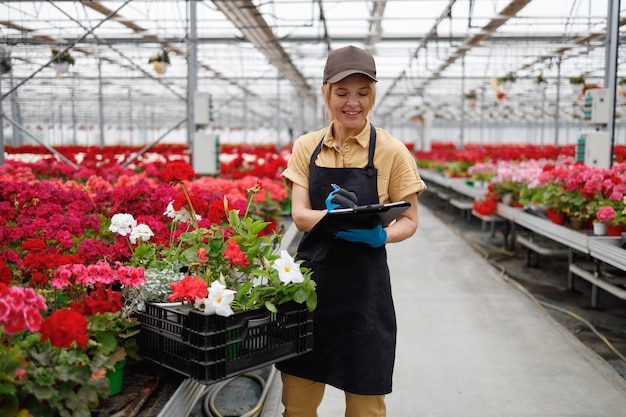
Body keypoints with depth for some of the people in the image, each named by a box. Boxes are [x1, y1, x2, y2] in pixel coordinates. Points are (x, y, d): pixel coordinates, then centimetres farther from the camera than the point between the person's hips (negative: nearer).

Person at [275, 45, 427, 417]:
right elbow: (299, 215, -2)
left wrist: (379, 235, -23)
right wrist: (329, 216, -24)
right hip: (311, 277, 3)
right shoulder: (306, 147, 4)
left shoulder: (391, 151, -5)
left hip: (364, 285, -2)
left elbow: (409, 221, -1)